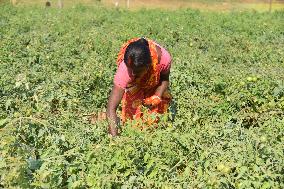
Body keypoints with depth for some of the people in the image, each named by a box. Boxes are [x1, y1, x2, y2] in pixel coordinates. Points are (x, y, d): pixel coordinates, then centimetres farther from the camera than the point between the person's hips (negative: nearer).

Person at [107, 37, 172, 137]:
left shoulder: (163, 58, -40)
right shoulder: (124, 69, -46)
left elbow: (165, 79, -13)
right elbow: (111, 108, -47)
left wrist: (157, 97, -29)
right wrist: (114, 136, -55)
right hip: (134, 85, -1)